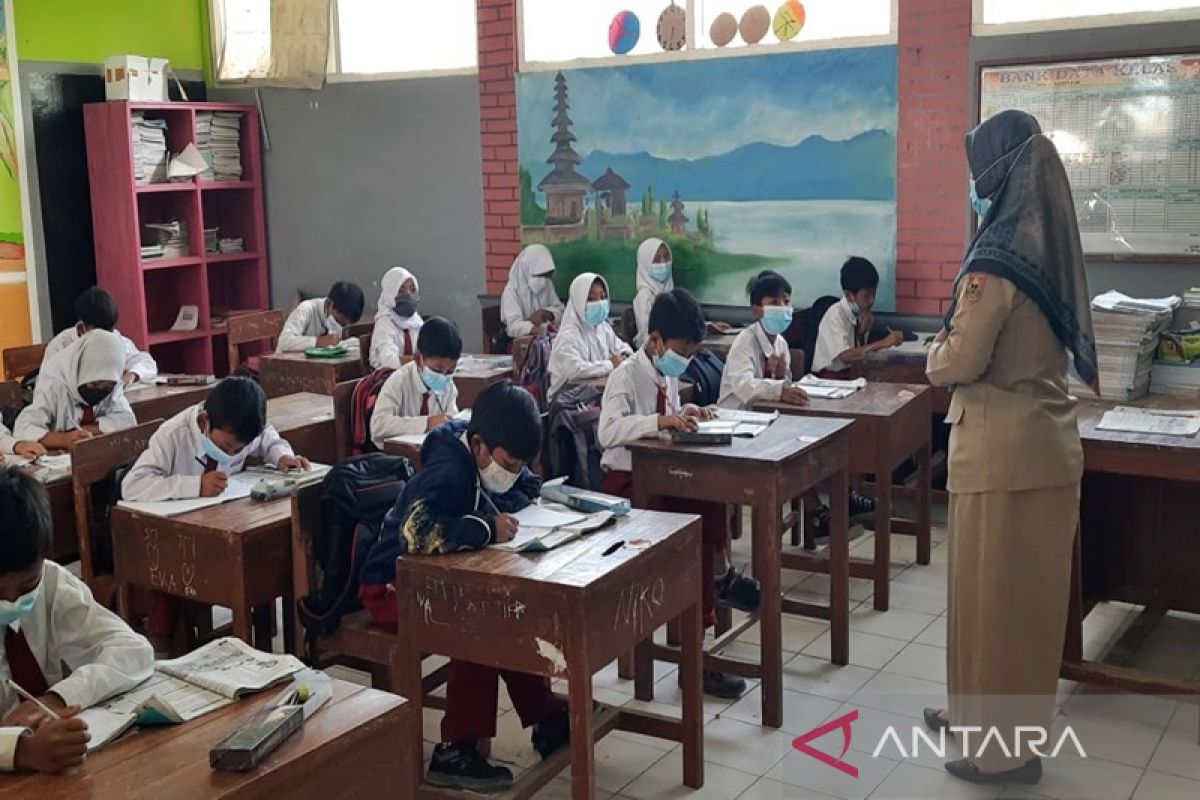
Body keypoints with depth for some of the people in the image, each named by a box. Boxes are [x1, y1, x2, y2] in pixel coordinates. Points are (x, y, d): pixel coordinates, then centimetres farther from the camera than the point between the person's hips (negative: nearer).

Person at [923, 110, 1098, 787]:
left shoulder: (998, 259, -19)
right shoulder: (1049, 247, 8)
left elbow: (960, 363, -17)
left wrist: (937, 348, 2)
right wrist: (960, 341, 15)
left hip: (1003, 449, -9)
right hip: (1046, 437, 9)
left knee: (993, 590, 3)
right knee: (1028, 588, 17)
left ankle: (1006, 747, 15)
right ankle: (987, 712, 33)